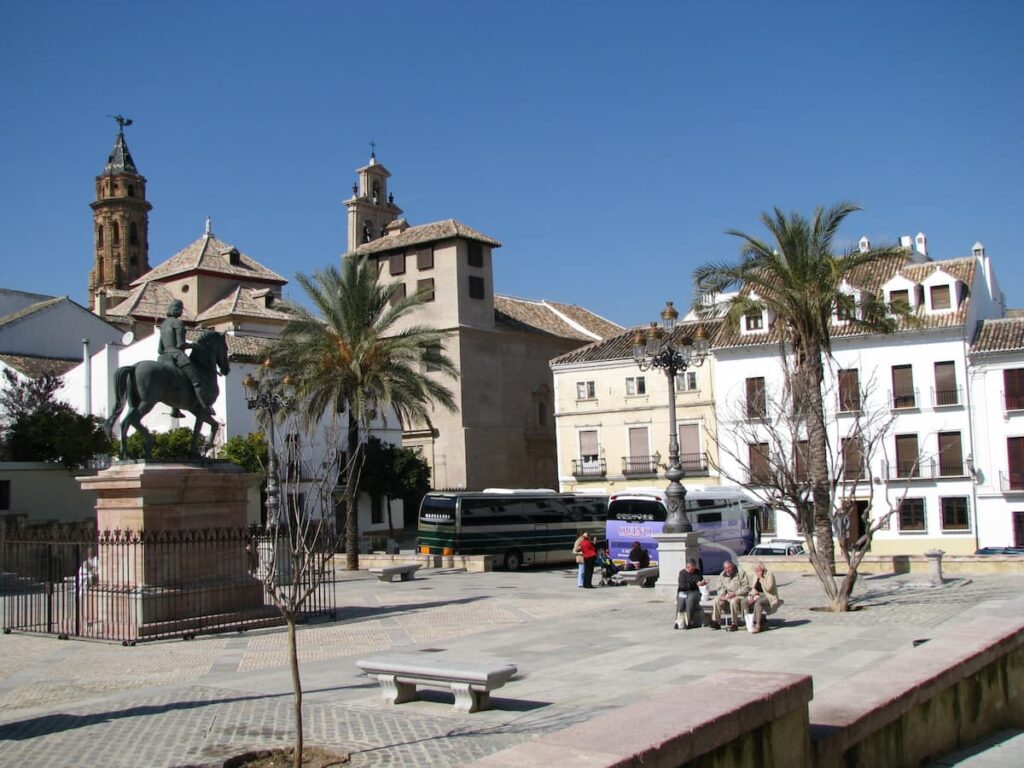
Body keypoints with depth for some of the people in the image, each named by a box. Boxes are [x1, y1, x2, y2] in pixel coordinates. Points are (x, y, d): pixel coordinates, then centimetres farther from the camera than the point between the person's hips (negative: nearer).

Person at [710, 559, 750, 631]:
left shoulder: (740, 573, -6)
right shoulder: (722, 575, 11)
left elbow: (746, 588, -12)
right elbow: (719, 587, 13)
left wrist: (734, 593, -20)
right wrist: (722, 595, -8)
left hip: (739, 596, -5)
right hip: (726, 596, 5)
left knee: (733, 601, -37)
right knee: (717, 600, -22)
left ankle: (734, 624, -27)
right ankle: (716, 622, -14)